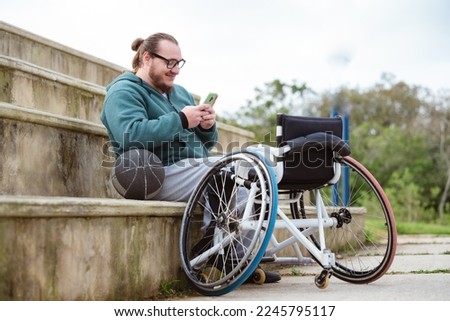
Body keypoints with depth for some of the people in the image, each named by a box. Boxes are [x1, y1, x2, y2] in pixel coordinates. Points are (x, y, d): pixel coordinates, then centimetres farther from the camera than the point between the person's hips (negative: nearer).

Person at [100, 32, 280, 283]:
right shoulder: (124, 92, -1)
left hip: (196, 167, 9)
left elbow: (205, 145, 25)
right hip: (164, 175, -8)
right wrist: (180, 120, -20)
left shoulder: (179, 92, 26)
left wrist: (207, 127, 1)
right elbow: (130, 135, -22)